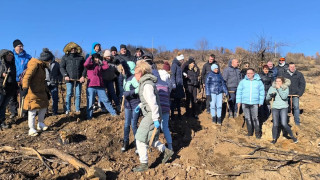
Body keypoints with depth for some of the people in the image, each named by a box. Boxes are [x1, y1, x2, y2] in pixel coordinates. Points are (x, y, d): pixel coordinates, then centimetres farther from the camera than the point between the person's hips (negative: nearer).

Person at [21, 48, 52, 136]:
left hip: (41, 92, 9)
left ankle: (40, 124, 30)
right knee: (33, 110, -4)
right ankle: (31, 129, 6)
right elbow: (27, 76, -26)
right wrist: (25, 88, -38)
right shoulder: (35, 64, -14)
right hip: (32, 92, -9)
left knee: (44, 108, 12)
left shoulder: (42, 66, 14)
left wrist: (47, 91, 23)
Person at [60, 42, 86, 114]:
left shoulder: (80, 57, 14)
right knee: (69, 94, -6)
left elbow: (84, 67, 10)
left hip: (79, 79, 2)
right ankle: (67, 110, 0)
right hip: (69, 79, -1)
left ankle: (77, 110, 11)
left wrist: (83, 76, -5)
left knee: (78, 95, 3)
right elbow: (61, 67, 5)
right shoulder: (65, 57, 11)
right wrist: (65, 75, -11)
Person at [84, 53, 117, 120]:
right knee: (90, 102, 2)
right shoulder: (90, 65, 2)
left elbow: (106, 66, 2)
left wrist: (102, 61, 10)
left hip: (100, 86, 3)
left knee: (105, 100, 7)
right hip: (91, 86, -3)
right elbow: (85, 64, -19)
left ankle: (113, 113, 13)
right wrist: (90, 57, -6)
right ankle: (89, 116, 14)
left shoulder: (100, 65, 15)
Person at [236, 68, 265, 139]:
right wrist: (239, 101, 3)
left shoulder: (259, 82, 4)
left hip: (254, 103, -2)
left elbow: (262, 92, 7)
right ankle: (250, 132, 20)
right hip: (245, 103, 2)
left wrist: (261, 102, 4)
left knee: (255, 118, -2)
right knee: (247, 118, 9)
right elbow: (239, 91, 8)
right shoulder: (243, 81, 5)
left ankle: (257, 133, 9)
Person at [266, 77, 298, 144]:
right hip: (275, 108, 2)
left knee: (284, 124, -13)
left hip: (284, 107, -2)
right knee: (275, 125, -3)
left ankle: (292, 136, 10)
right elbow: (267, 98, 1)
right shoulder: (272, 88, 2)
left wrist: (279, 88, -18)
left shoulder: (286, 88, -2)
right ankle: (274, 139, 16)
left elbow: (284, 97, -18)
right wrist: (271, 95, -19)